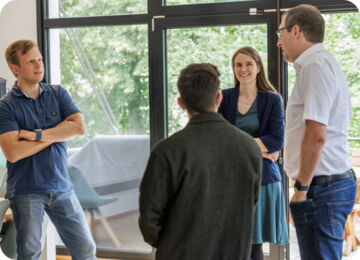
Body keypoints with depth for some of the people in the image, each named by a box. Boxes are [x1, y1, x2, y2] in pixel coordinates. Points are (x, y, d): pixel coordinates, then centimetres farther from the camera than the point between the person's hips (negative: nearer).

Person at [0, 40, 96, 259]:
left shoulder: (58, 94, 6)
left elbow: (79, 127, -8)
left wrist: (36, 134, -14)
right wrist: (57, 134, -11)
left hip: (62, 187, 3)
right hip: (26, 191, -3)